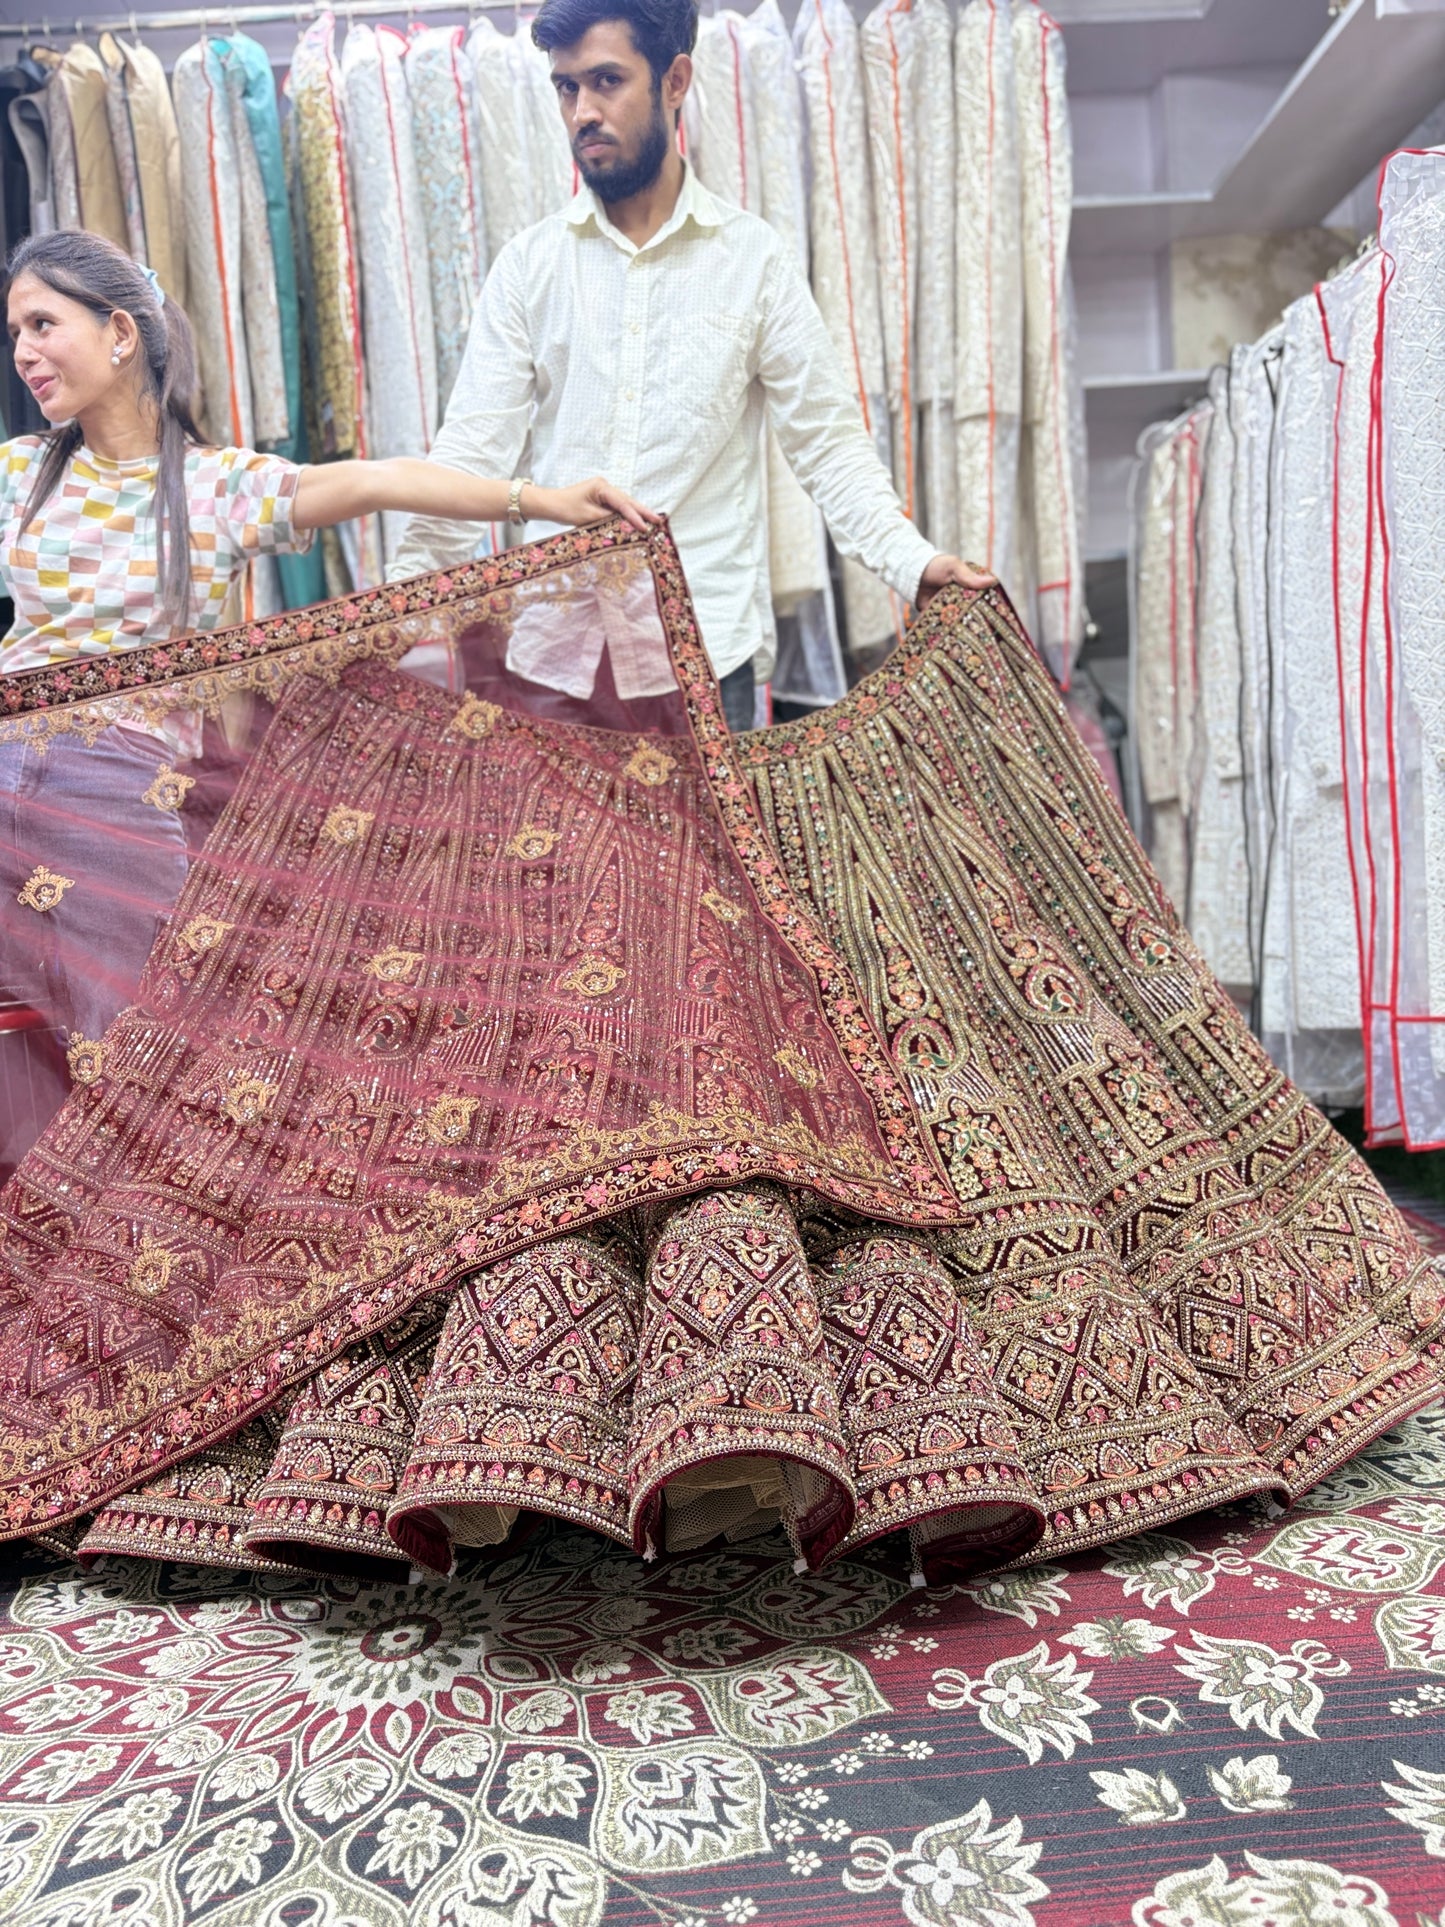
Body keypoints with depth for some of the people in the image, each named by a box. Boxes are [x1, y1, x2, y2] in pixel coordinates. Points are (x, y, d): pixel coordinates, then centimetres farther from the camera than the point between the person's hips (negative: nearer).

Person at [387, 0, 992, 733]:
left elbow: (828, 444, 1)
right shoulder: (527, 265, 5)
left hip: (707, 645, -1)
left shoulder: (753, 258, 3)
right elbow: (472, 453, 0)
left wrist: (913, 562, -13)